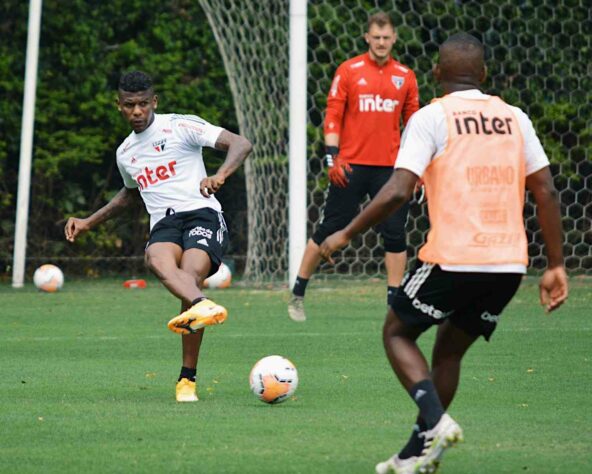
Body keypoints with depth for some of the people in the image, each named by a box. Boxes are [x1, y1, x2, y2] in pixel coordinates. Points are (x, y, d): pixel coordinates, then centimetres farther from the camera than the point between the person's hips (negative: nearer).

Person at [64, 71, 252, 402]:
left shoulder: (181, 126, 4)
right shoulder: (125, 153, 24)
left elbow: (241, 144, -5)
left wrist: (219, 175, -24)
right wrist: (89, 222, 40)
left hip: (202, 214, -4)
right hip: (163, 225, 4)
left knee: (191, 273, -32)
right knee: (157, 260, -35)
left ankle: (188, 378, -25)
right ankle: (203, 305, -67)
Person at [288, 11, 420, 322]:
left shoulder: (405, 76, 9)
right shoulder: (349, 71, 2)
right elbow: (332, 116, 0)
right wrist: (332, 157, -10)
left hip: (390, 167, 2)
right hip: (351, 166, -2)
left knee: (395, 234, 0)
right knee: (329, 230, 1)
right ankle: (297, 294, 12)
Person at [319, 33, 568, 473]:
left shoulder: (430, 118, -2)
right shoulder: (515, 118, 12)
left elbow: (397, 192, -12)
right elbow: (546, 193, 9)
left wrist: (345, 235, -1)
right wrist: (555, 266, 14)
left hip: (453, 258, -5)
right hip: (509, 263, 5)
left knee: (397, 332, 17)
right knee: (449, 350, 22)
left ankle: (435, 420, -5)